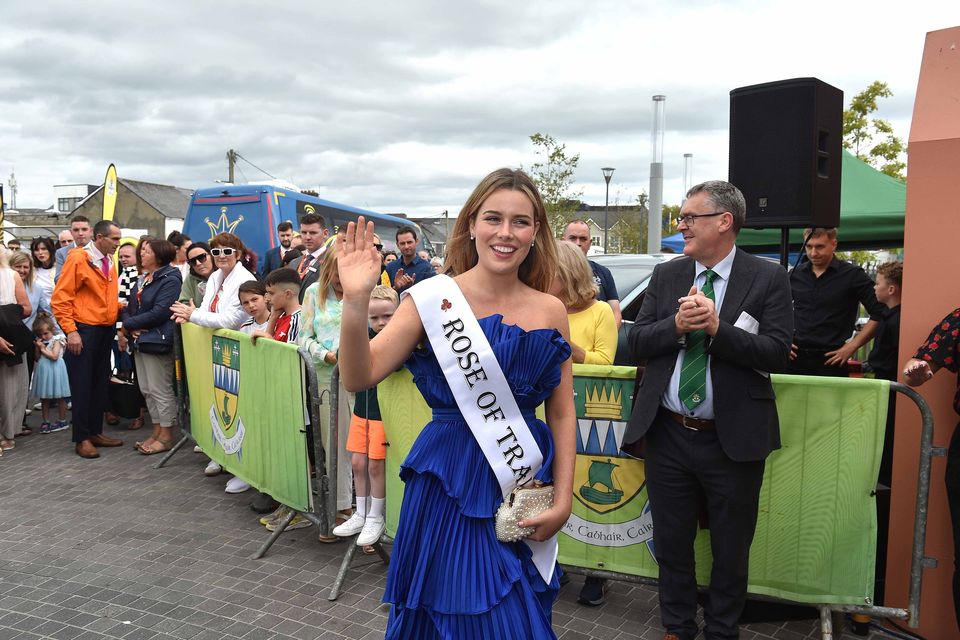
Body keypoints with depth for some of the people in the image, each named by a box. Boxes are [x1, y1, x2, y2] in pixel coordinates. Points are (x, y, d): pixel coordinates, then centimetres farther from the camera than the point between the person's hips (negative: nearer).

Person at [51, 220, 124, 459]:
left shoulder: (110, 261, 9)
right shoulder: (78, 259, -11)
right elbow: (60, 299, -14)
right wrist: (70, 331, -19)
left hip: (106, 330, 7)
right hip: (84, 331, -7)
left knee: (100, 383, 13)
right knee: (82, 386, 1)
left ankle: (96, 432, 23)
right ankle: (81, 439, 9)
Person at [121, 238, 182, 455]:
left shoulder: (170, 280, -14)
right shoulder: (143, 278, 14)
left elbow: (158, 313, -21)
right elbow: (130, 306, 15)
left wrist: (128, 324, -13)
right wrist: (127, 321, -7)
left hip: (157, 341, -9)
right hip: (140, 340, 9)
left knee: (160, 390, -2)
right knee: (147, 389, 15)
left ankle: (166, 436, 8)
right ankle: (157, 431, 26)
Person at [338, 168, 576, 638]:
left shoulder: (551, 311, 0)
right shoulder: (434, 297, -9)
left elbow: (562, 413, 5)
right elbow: (360, 376, -16)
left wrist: (562, 501, -1)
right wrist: (356, 303, -30)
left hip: (525, 484, 4)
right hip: (449, 483, -3)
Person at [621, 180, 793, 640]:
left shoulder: (768, 279, -5)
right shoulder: (666, 275, 6)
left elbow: (776, 353, -13)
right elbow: (637, 343, 1)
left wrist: (717, 328, -23)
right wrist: (677, 325, -17)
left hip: (733, 438, -3)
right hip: (668, 434, 3)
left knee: (731, 552, 14)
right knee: (671, 545, 17)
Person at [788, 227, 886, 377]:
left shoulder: (853, 275, -1)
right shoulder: (795, 275, 10)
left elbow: (879, 315, -3)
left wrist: (852, 346, -7)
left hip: (829, 360, -3)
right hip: (795, 357, 3)